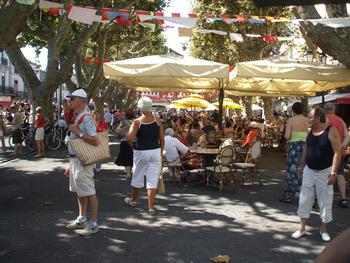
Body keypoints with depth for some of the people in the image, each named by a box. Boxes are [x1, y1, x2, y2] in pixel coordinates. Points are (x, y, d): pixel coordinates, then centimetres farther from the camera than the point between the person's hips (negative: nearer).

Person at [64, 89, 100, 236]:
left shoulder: (86, 119, -17)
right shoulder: (77, 118, 14)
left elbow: (95, 141, -26)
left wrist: (78, 132, -22)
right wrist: (70, 165, 20)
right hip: (75, 160, 10)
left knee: (89, 193, -2)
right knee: (80, 192, 19)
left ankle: (93, 224, 8)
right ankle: (81, 220, 32)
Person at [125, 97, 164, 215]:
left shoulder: (137, 122, -10)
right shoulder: (157, 120, -2)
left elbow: (129, 138, -19)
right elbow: (162, 138, 1)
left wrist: (133, 145, 2)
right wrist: (161, 152, 13)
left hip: (141, 152, -1)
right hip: (156, 151, 1)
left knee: (137, 177, 17)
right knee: (153, 180, 3)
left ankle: (133, 200, 38)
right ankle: (151, 207, 4)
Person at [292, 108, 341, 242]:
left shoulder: (331, 131, -14)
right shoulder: (311, 131, 3)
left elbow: (337, 152, -17)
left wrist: (333, 173, -21)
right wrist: (301, 167, 13)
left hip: (325, 172, -5)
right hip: (309, 170, 5)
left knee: (325, 200, 6)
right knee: (305, 198, 5)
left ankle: (323, 229, 23)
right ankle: (302, 228, 16)